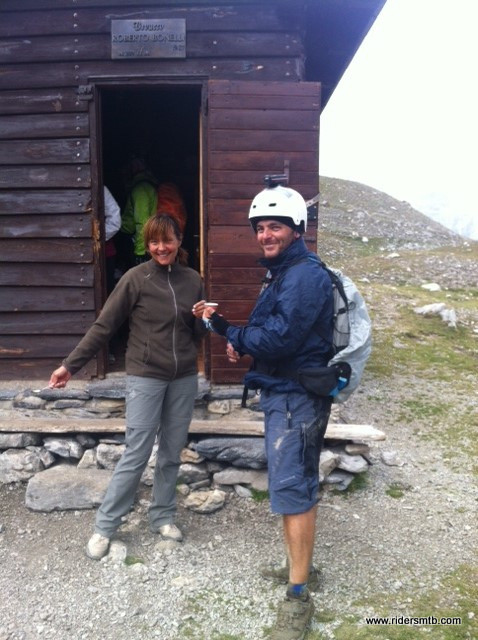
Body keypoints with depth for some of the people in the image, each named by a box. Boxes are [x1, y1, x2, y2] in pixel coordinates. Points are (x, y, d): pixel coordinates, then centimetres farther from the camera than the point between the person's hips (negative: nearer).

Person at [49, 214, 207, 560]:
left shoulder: (193, 280, 4)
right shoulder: (136, 278, -8)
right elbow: (104, 326, -7)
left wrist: (203, 320, -9)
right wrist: (71, 364, -10)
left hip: (184, 379, 4)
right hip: (145, 378, -4)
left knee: (172, 454, 12)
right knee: (136, 455, -2)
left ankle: (163, 516, 28)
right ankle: (104, 527, 12)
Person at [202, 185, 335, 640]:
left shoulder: (305, 276, -18)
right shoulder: (280, 275, 15)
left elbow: (279, 338, -25)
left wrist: (227, 331, -13)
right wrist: (242, 343, 0)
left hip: (296, 398, -10)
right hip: (281, 394, 10)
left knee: (292, 490, -6)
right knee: (295, 485, 19)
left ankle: (298, 598, 5)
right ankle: (300, 566, 35)